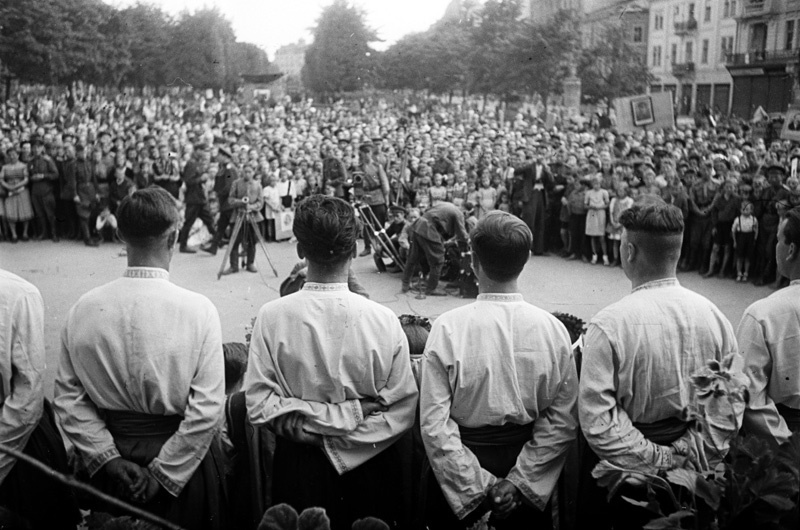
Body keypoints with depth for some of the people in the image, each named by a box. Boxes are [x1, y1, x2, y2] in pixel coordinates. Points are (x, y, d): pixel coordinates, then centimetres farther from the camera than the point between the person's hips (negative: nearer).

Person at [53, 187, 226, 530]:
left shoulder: (83, 309, -10)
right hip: (182, 458, -3)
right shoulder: (198, 309, -19)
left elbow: (68, 399, -6)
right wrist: (163, 472, -12)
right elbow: (207, 410, -20)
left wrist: (109, 458, -2)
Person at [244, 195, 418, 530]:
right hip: (370, 467, 0)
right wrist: (355, 414, -8)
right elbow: (404, 411, -13)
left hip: (298, 465, 1)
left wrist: (307, 423, -8)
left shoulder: (272, 316, -14)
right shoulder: (383, 320, -15)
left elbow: (258, 406, -13)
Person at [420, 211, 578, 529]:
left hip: (463, 458, -2)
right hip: (528, 461, 2)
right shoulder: (552, 328, -12)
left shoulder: (447, 328, -18)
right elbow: (563, 420, -12)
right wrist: (519, 481, -10)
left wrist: (478, 484, -13)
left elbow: (433, 425, -19)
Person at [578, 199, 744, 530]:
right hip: (688, 476, 5)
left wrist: (656, 461, -15)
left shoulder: (608, 325, -22)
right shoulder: (713, 315, -7)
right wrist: (683, 455, -4)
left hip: (623, 473, -4)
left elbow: (596, 419, -23)